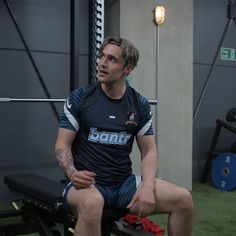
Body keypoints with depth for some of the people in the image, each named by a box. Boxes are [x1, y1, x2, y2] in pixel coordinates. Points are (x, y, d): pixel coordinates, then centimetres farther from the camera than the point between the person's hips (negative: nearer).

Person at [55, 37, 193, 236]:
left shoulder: (140, 105, 3)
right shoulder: (80, 98, -5)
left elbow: (149, 151, 5)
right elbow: (62, 146, -4)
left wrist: (148, 186, -14)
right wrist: (73, 173, -25)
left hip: (124, 184, 4)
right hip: (88, 184, -3)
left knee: (183, 199, -14)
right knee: (92, 203, -40)